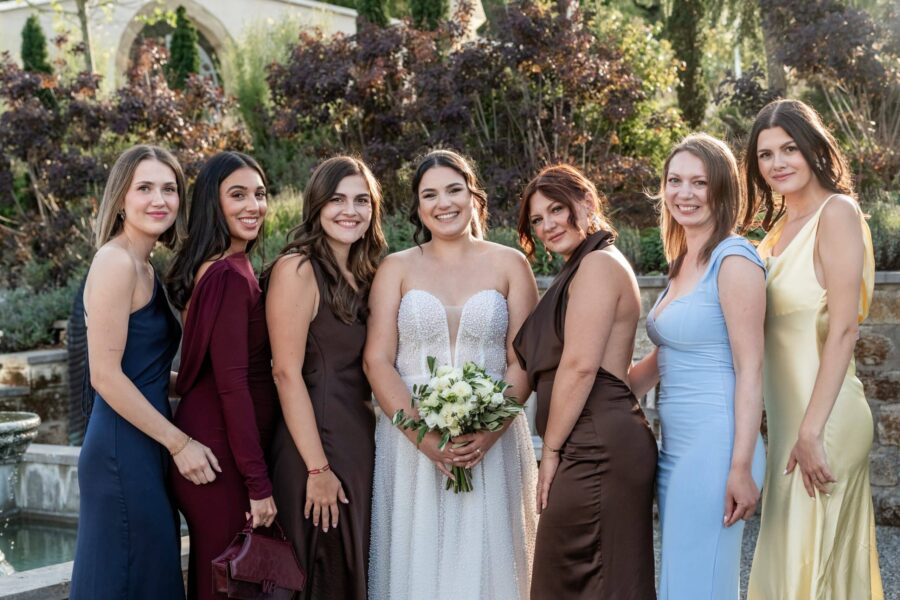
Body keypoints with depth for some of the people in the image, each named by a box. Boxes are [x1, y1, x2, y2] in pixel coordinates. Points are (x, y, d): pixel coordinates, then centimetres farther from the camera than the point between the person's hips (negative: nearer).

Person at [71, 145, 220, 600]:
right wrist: (179, 442, -15)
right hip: (123, 451, -9)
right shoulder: (116, 261, -13)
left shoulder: (144, 266, 14)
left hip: (146, 447, 9)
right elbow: (105, 375, -18)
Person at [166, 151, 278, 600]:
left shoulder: (221, 268, 12)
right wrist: (259, 483, -19)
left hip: (212, 438, 10)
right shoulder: (230, 276, -18)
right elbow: (232, 382, -21)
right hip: (224, 452, -10)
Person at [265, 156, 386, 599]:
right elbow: (287, 373, -17)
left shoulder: (364, 276, 12)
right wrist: (317, 470, -20)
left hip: (362, 444, 8)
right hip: (318, 449, -8)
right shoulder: (297, 269, -11)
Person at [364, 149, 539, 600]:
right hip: (411, 442, 0)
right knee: (417, 561, 4)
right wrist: (424, 435, -15)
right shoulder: (396, 269, 6)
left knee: (484, 559, 4)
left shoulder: (509, 265, 6)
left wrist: (489, 431, -15)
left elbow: (523, 361, 1)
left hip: (491, 444, 0)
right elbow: (377, 362, -2)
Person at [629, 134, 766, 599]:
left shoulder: (734, 261, -12)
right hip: (675, 445, 9)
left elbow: (750, 371, -16)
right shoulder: (683, 264, 14)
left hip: (715, 446, -9)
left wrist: (741, 468, -19)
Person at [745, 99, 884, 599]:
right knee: (792, 555, 15)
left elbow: (842, 329, -19)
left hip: (821, 417, -8)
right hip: (787, 415, 8)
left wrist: (812, 432, -22)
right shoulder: (783, 226, 13)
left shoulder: (836, 212, -11)